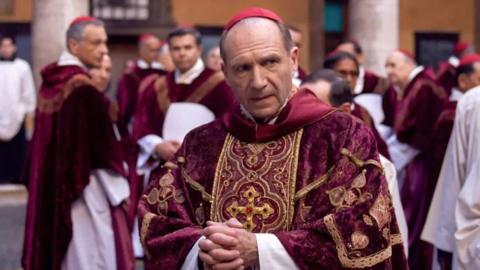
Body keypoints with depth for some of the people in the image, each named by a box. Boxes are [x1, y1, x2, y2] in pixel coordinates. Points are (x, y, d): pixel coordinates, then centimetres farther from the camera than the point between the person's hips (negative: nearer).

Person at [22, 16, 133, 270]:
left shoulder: (50, 81, 7)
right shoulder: (83, 88, -19)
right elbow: (104, 146, -17)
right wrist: (119, 189, -9)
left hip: (52, 186, 9)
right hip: (84, 188, -9)